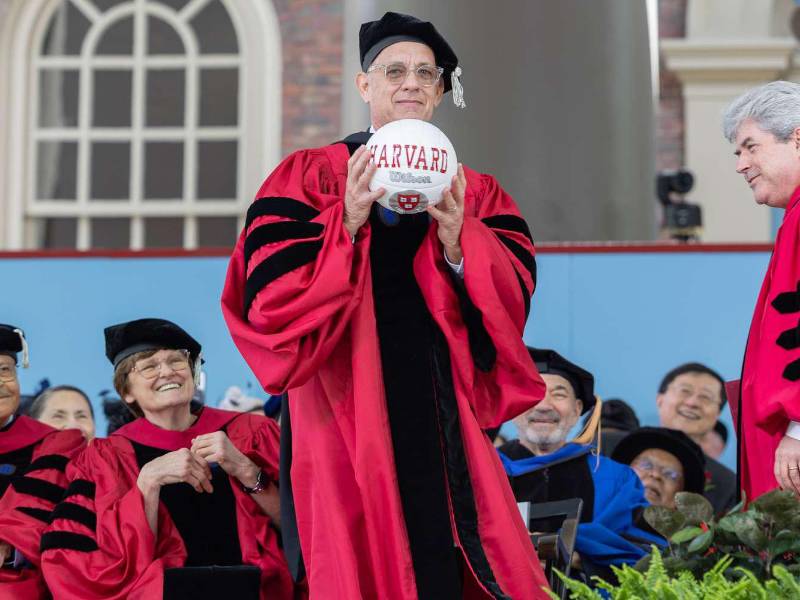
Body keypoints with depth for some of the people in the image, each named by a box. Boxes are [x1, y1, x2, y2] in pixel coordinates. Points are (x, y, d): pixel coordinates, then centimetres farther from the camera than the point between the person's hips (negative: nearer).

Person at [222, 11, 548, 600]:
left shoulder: (476, 193, 14)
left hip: (442, 419, 2)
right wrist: (346, 223, -17)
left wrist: (458, 243, -16)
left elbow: (514, 300, 1)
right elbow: (271, 298, -6)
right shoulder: (311, 176, 5)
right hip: (346, 416, -2)